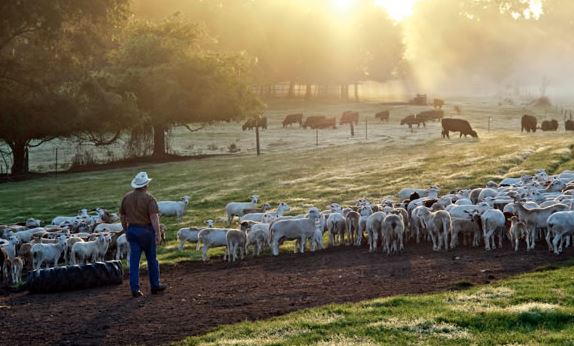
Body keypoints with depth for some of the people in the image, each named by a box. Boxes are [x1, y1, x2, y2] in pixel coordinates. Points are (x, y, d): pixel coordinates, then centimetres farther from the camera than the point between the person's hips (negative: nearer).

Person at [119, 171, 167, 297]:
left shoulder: (126, 197, 4)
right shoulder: (149, 198, -13)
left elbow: (122, 216, 11)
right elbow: (154, 217, -20)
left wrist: (126, 230, 23)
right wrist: (158, 234, -18)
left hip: (132, 230, 4)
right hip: (146, 230, -4)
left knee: (134, 260, 4)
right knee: (152, 259, 11)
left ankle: (135, 289, 1)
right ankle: (155, 285, 21)